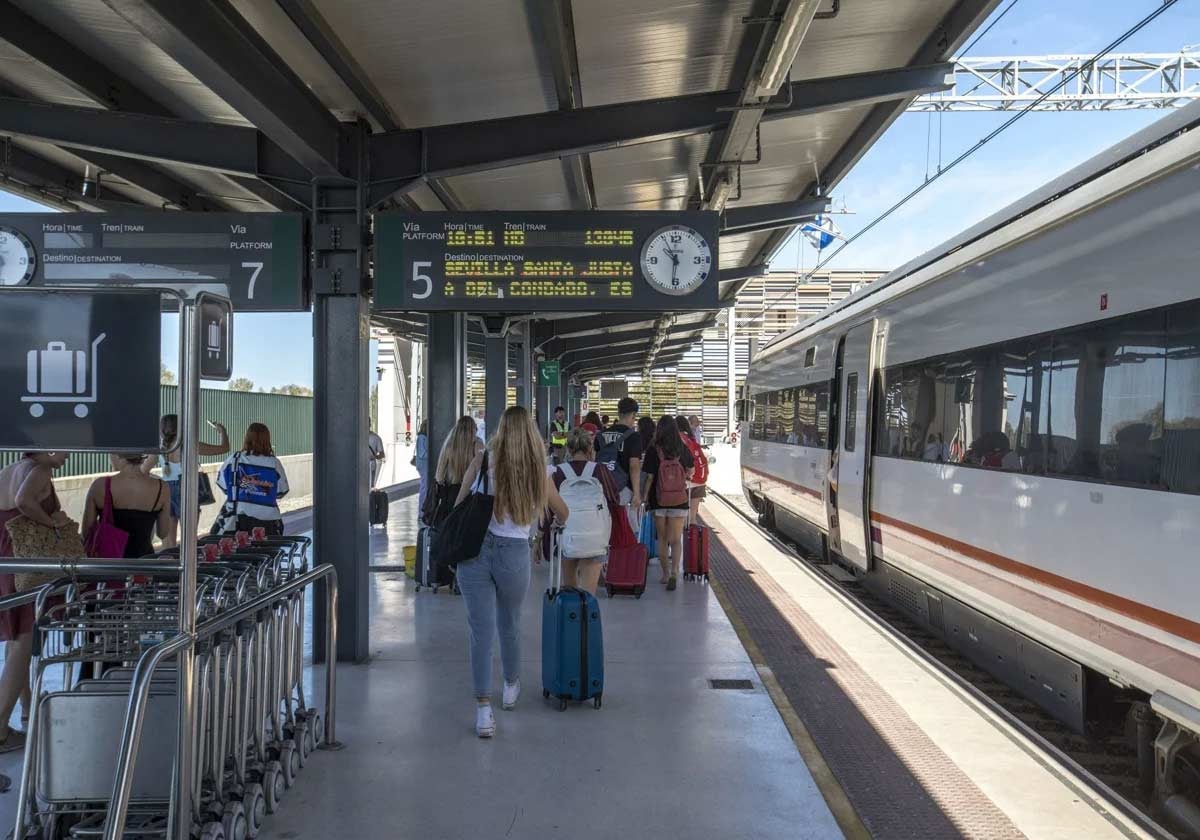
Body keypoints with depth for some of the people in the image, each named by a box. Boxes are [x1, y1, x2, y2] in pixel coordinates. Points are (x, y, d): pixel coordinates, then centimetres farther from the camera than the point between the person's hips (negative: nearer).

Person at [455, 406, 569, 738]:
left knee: (481, 630, 3)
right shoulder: (539, 472, 2)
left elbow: (459, 506, 2)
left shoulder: (483, 460, -2)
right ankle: (511, 687, 42)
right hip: (515, 555, 1)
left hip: (474, 550, -1)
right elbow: (563, 515, 18)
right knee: (510, 625, 22)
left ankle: (483, 710, 3)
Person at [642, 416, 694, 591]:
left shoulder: (653, 450, -9)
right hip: (679, 499, 1)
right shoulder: (683, 449, -1)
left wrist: (644, 496, 2)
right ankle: (673, 573, -16)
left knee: (662, 539, 14)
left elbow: (649, 476, -8)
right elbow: (690, 471, 13)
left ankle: (665, 574, 20)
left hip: (658, 499, -1)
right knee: (676, 539, 2)